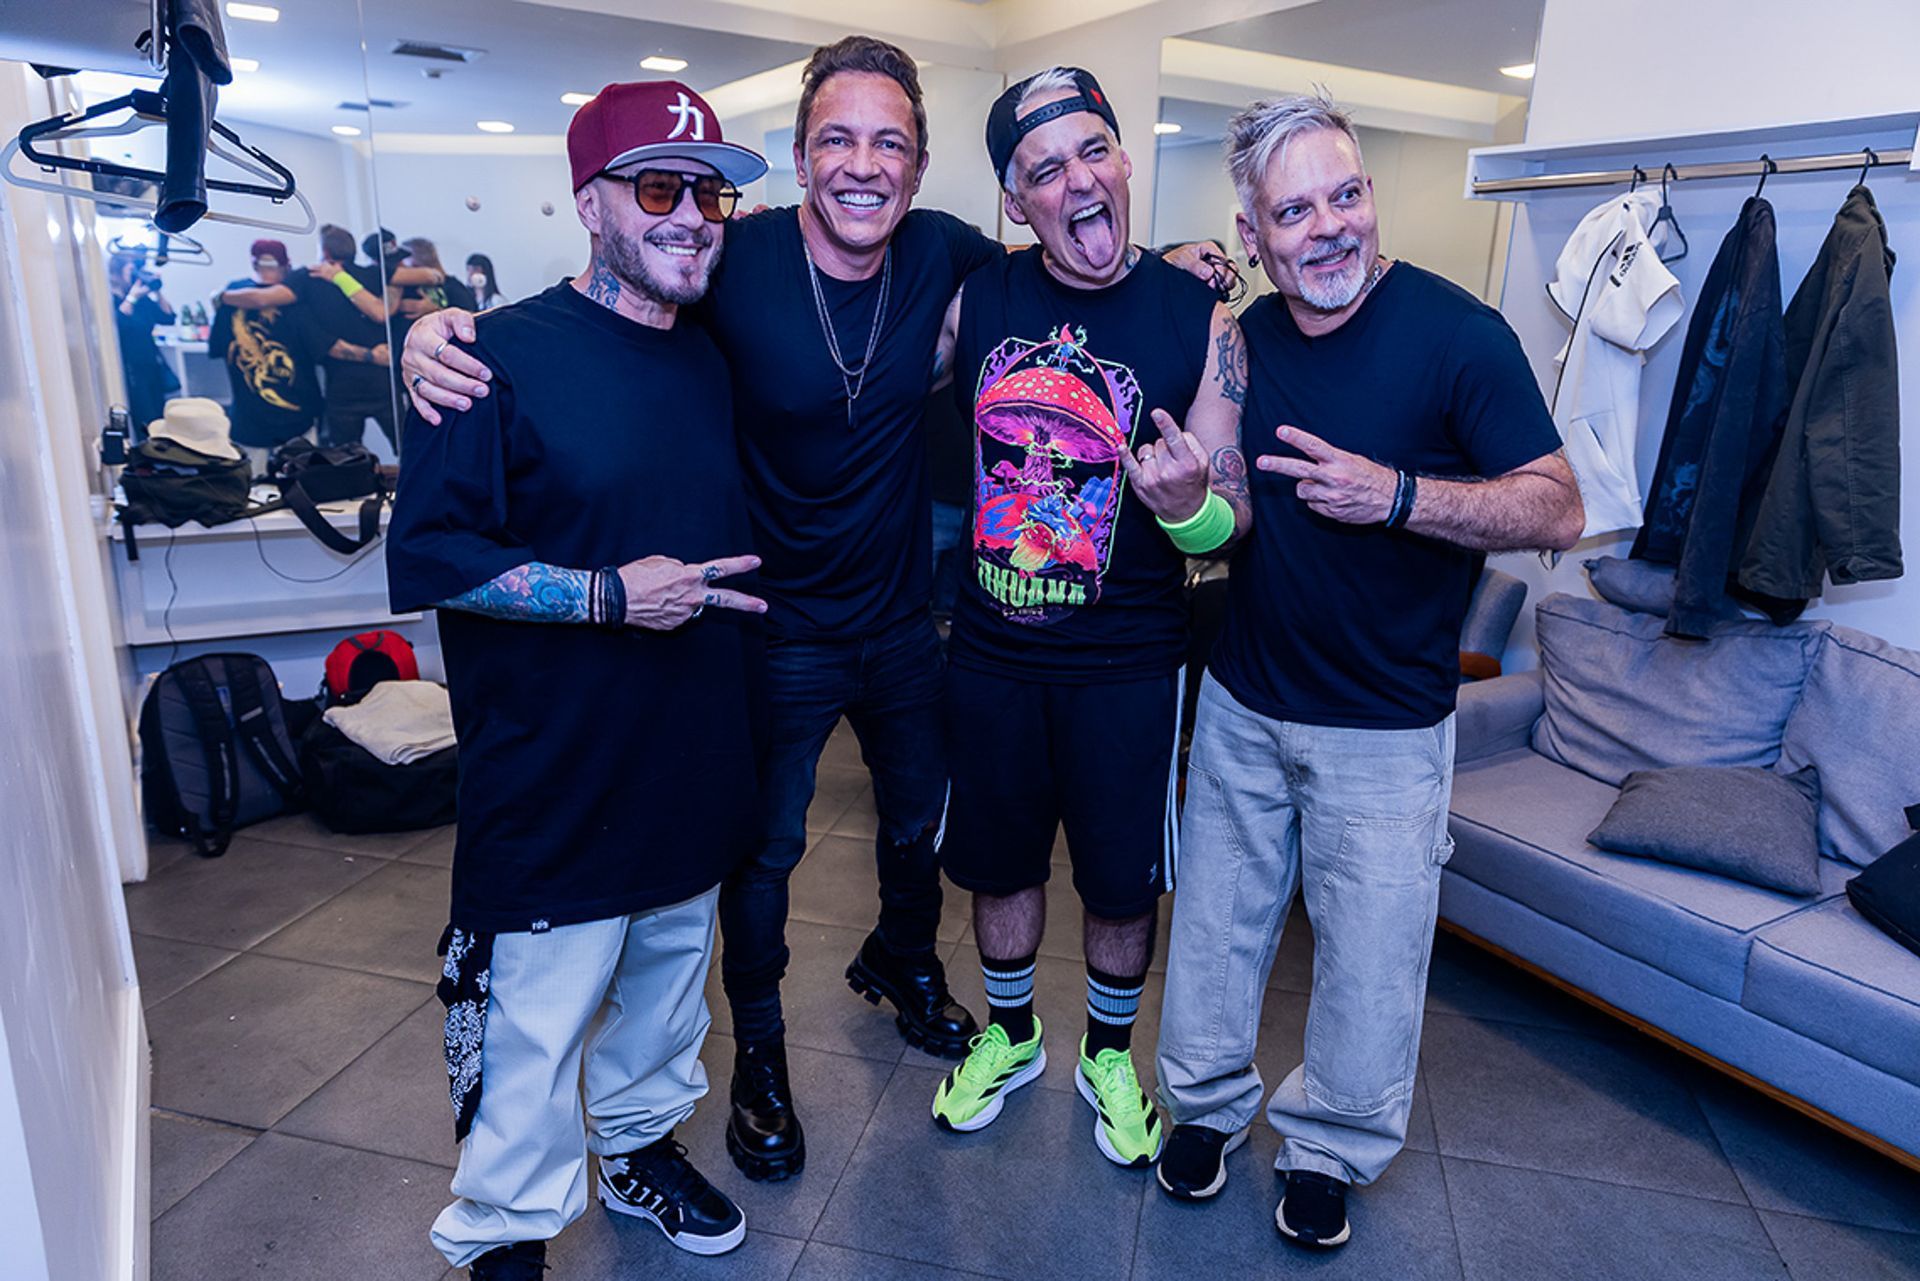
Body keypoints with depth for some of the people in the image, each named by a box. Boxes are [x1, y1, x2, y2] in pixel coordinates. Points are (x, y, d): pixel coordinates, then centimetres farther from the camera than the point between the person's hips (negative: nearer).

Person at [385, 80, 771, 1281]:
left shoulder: (711, 364, 8)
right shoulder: (505, 358, -13)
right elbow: (426, 554, -17)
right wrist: (607, 596, -22)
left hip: (693, 770, 7)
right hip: (554, 788, -6)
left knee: (669, 982, 23)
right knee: (535, 1025, 6)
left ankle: (641, 1146, 47)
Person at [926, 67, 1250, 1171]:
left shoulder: (1200, 320, -10)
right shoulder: (977, 301, -4)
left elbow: (1233, 522, -8)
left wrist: (1187, 502, -30)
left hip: (1129, 664, -2)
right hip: (991, 648, 2)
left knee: (1124, 881, 14)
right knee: (1001, 860, 18)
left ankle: (1110, 1057, 42)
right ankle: (1010, 1036, 45)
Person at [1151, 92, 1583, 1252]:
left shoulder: (1456, 332, -13)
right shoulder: (1247, 335, 2)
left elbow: (1558, 509, -16)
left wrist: (1395, 495, -29)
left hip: (1385, 727, -4)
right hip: (1243, 701, 4)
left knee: (1371, 951, 9)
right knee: (1217, 919, 15)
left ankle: (1331, 1147, 33)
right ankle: (1208, 1102, 37)